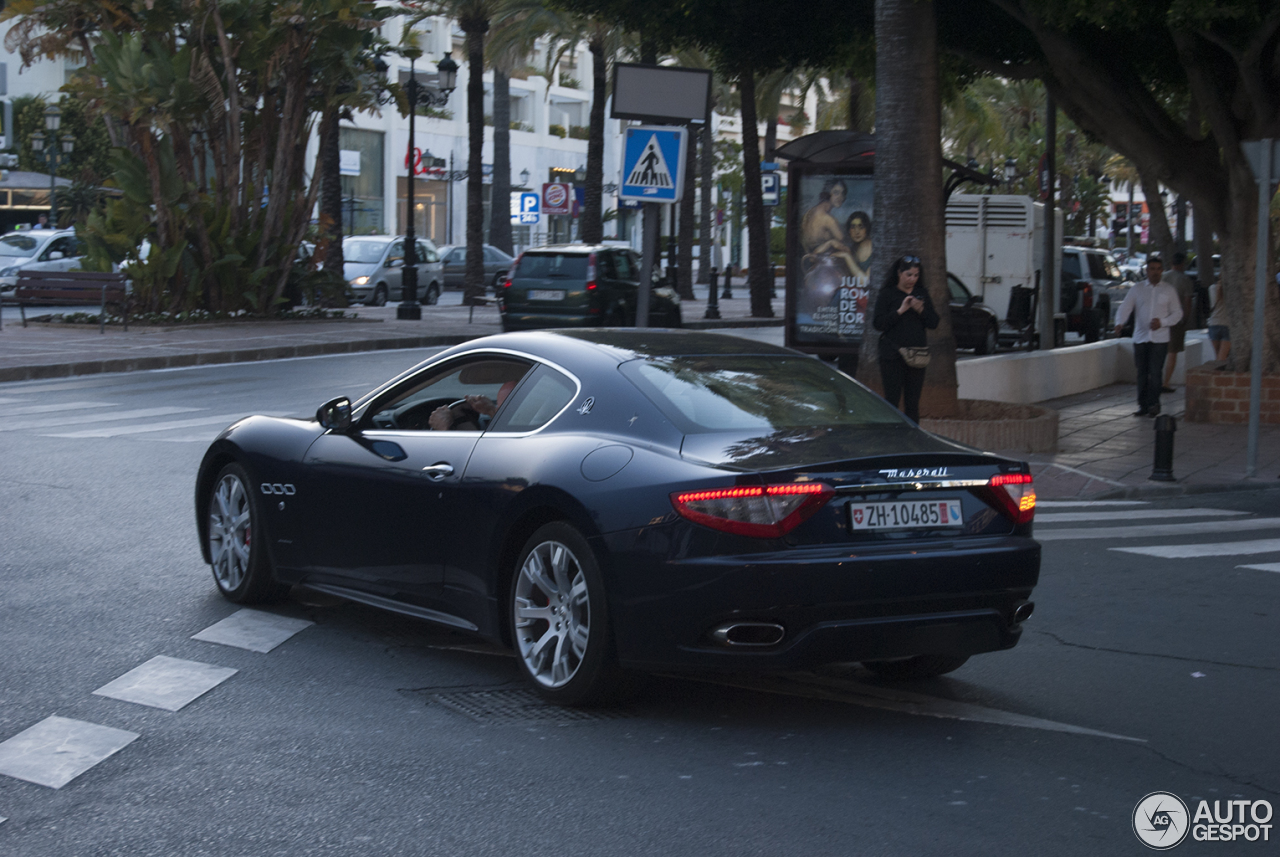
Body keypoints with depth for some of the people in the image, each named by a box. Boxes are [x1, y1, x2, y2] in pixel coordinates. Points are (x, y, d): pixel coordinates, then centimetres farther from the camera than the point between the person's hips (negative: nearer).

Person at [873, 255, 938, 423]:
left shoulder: (922, 294, 14)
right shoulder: (887, 294, 1)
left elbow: (933, 323, 9)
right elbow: (877, 323, -9)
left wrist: (921, 310, -9)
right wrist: (900, 310, -15)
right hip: (893, 355, -4)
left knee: (913, 402, 4)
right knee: (892, 399, -6)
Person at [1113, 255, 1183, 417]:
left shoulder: (1168, 290, 7)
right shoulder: (1137, 288, 8)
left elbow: (1177, 313, 9)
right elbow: (1125, 308, 1)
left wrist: (1162, 322, -8)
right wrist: (1120, 323, -19)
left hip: (1160, 338, -2)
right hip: (1140, 338, 2)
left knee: (1154, 372, -9)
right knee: (1142, 373, 4)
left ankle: (1153, 404, 2)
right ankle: (1143, 405, 12)